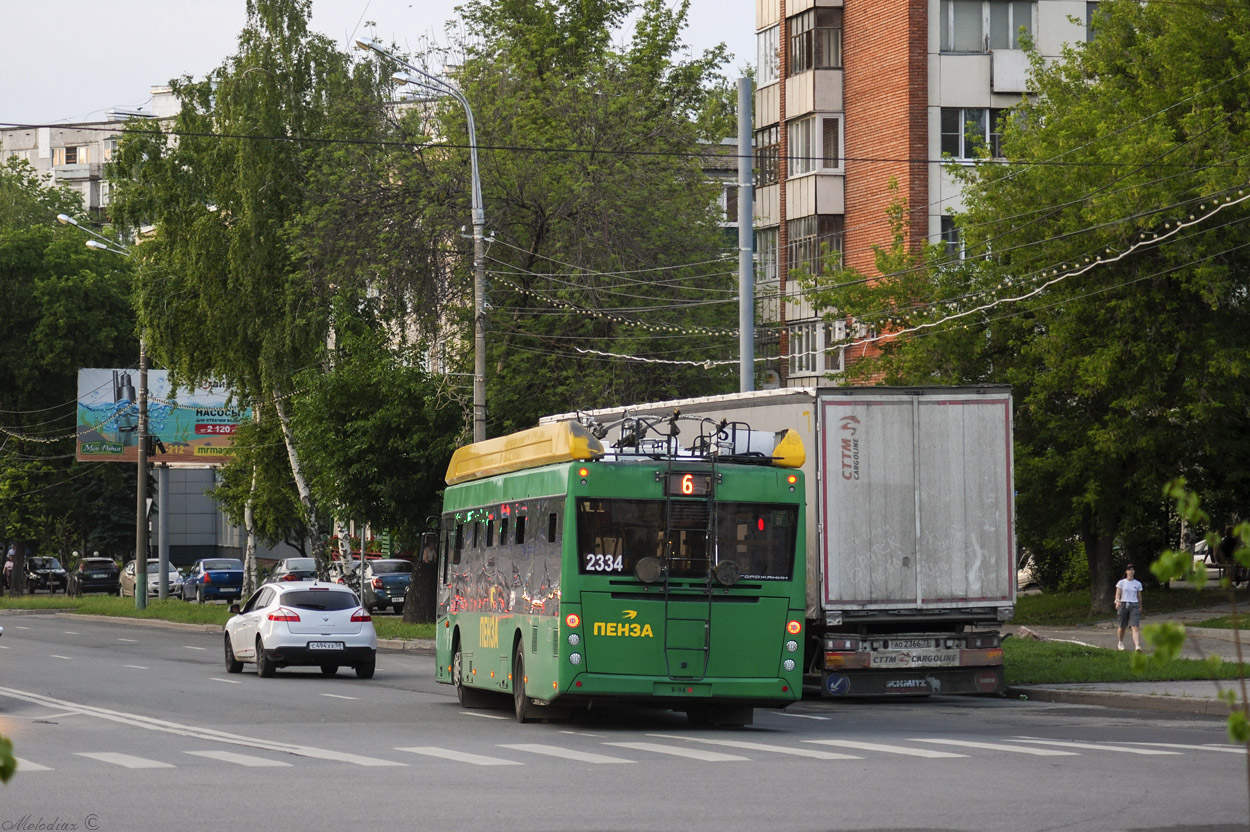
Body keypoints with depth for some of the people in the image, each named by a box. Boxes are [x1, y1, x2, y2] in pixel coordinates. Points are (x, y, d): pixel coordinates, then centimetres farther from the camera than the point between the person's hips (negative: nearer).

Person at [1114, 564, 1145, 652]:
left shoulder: (1138, 584, 8)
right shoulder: (1121, 582, 3)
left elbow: (1139, 597, 16)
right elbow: (1118, 594, -4)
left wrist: (1140, 607, 21)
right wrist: (1117, 601, -23)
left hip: (1134, 606, 0)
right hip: (1123, 604, 0)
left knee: (1136, 627, -15)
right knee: (1122, 626, 10)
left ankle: (1137, 646, -27)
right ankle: (1120, 642, 37)